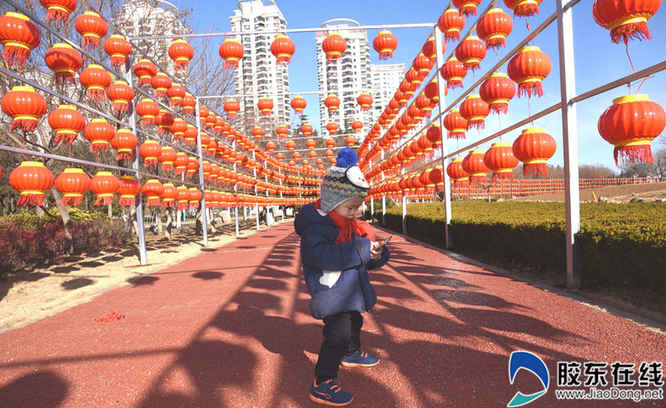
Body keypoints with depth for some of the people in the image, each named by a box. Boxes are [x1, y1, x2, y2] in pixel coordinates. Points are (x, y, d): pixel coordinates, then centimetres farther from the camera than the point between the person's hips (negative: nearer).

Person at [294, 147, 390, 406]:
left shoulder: (352, 225, 7)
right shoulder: (315, 226, -22)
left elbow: (360, 258, 16)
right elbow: (321, 255, -39)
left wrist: (376, 255, -8)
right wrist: (360, 249, -37)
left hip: (350, 292, 10)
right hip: (331, 293, -10)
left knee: (354, 323, 28)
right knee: (337, 335, -11)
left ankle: (352, 355, 56)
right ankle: (322, 384, 4)